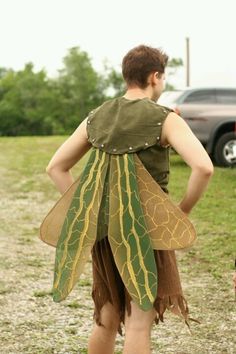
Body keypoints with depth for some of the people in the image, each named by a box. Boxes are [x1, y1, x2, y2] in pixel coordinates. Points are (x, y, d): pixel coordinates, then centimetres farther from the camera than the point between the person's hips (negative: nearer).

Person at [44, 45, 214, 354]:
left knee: (107, 320, 17)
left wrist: (87, 210, 9)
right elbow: (203, 168, -22)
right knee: (139, 323, 2)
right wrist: (183, 211, -9)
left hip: (104, 228, 5)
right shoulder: (165, 120, -9)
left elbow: (56, 168, 10)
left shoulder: (96, 117, 7)